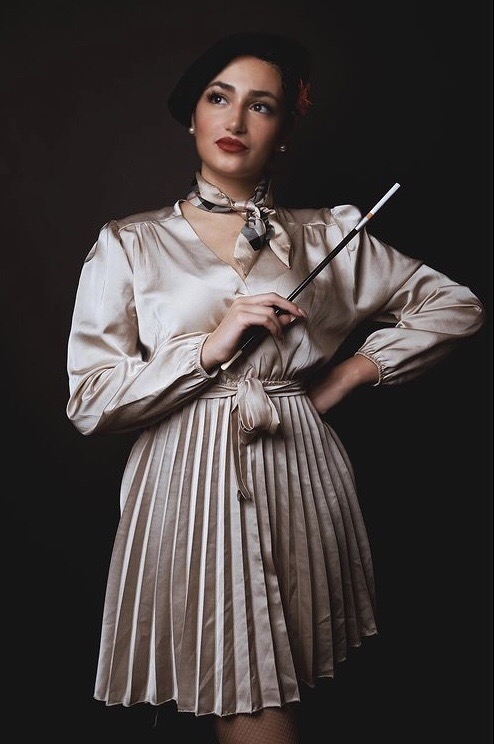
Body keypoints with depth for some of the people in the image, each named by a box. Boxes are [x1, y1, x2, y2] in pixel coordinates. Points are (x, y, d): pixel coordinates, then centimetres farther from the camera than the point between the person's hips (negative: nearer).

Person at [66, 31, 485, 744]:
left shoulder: (328, 237, 7)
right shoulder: (128, 245, 3)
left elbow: (456, 304, 13)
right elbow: (89, 401, -4)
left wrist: (352, 373, 4)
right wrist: (209, 347, -13)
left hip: (301, 480, 2)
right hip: (188, 487, -1)